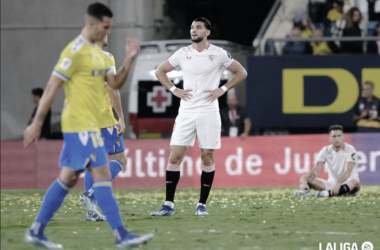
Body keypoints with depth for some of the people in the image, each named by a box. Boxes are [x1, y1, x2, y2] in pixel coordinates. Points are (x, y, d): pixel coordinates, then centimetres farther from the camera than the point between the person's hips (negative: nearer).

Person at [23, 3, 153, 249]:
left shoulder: (97, 52, 16)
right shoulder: (75, 51, -14)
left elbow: (115, 83, 13)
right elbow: (52, 88, -14)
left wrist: (129, 60, -2)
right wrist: (37, 124, -14)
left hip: (88, 125, 10)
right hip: (81, 125, -10)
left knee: (68, 179, 11)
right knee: (102, 175, -11)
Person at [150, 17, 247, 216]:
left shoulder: (218, 54, 0)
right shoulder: (183, 53, 6)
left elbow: (241, 73, 8)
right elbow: (160, 71, 18)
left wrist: (222, 90, -1)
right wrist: (174, 90, 5)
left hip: (208, 112, -2)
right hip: (186, 111, 2)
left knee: (207, 157, 0)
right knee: (175, 156, -5)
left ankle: (202, 205, 9)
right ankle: (168, 205, -1)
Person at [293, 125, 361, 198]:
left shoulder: (350, 150, -10)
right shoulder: (326, 151, 0)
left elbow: (347, 172, -24)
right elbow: (316, 170, -11)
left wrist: (338, 184, -44)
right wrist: (305, 181, -33)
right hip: (332, 183, 4)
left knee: (355, 182, -40)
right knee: (304, 177, -13)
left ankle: (328, 193, -62)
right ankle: (305, 191, -50)